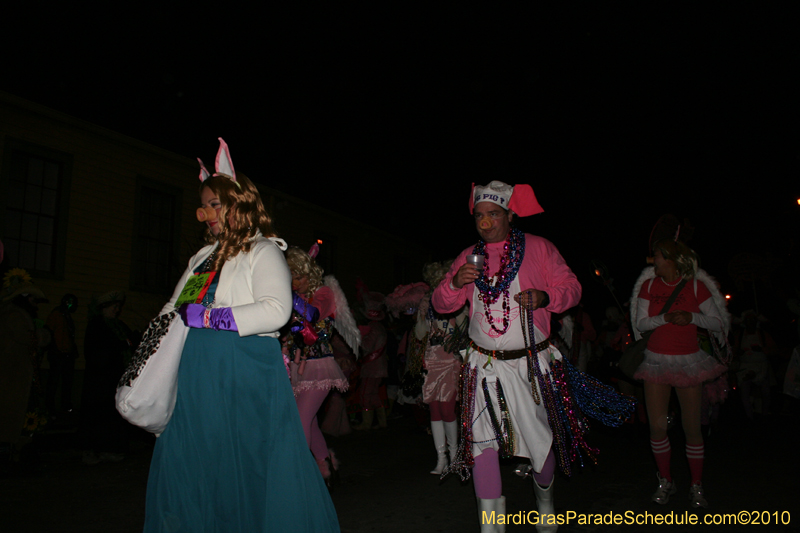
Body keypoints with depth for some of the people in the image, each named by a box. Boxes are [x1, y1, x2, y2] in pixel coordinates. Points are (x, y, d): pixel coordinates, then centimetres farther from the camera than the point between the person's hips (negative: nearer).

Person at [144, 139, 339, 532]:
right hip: (196, 380, 7)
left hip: (245, 379, -7)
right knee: (188, 466, 11)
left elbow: (275, 311, -20)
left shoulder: (264, 253, -4)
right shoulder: (202, 258, 19)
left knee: (246, 467, 0)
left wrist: (206, 317, -20)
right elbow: (174, 307, 24)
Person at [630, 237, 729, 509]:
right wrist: (664, 318, -15)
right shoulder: (649, 285, 4)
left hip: (688, 361, -2)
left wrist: (692, 317, -19)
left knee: (692, 427, 0)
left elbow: (718, 323, -2)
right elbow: (640, 323, 2)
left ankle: (696, 486, 17)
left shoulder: (696, 285, -2)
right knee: (657, 425, 1)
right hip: (656, 360, 2)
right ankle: (665, 481, 19)